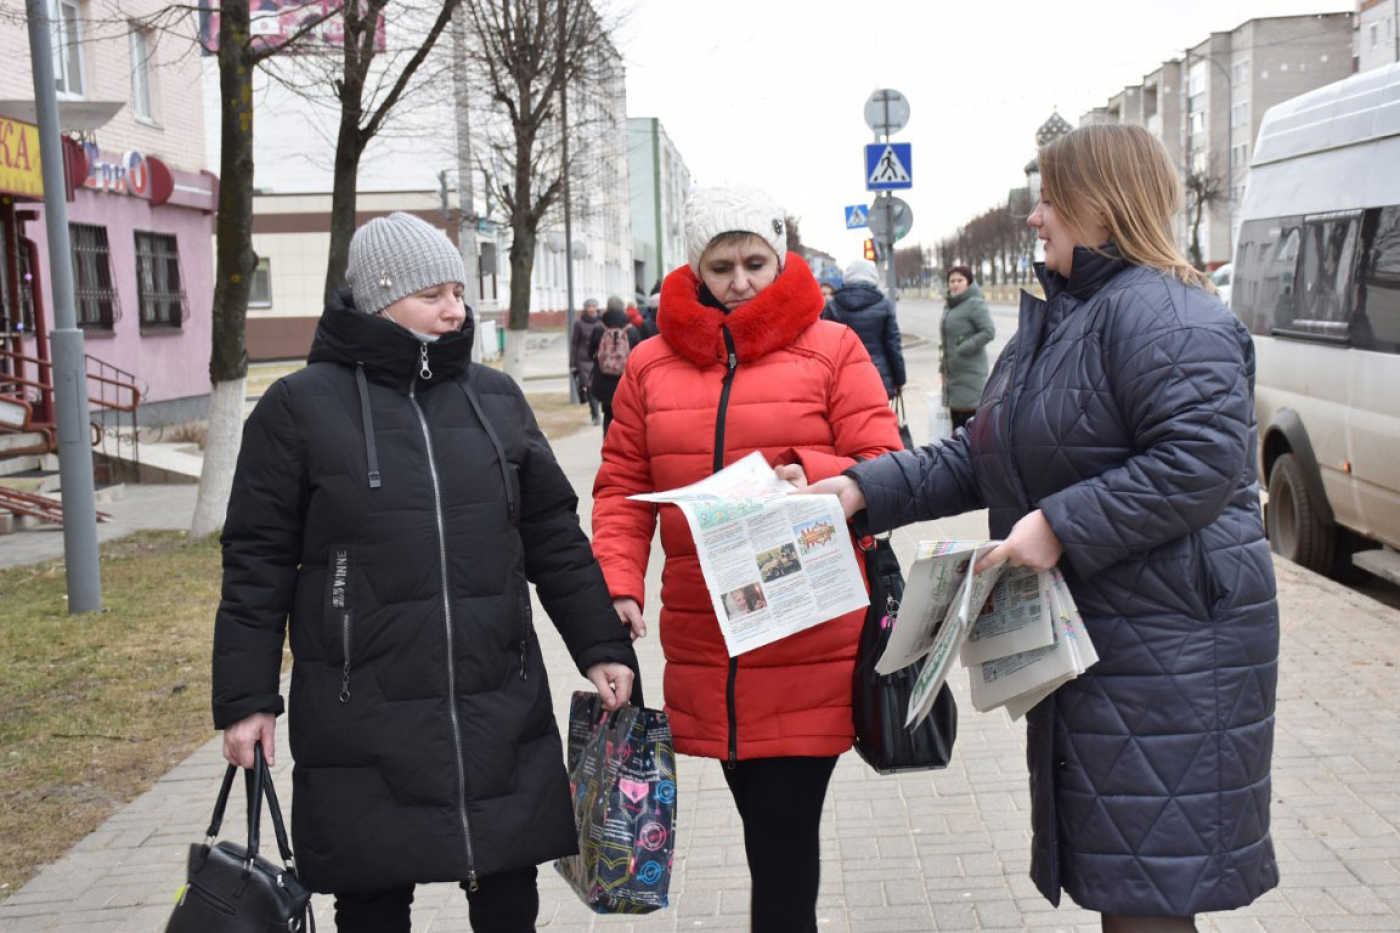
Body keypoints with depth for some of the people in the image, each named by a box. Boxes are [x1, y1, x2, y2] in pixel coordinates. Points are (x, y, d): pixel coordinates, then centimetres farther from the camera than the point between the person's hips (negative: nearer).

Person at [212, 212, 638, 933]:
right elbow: (258, 562, -1)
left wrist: (602, 646, 8)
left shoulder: (495, 396, 9)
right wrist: (246, 699, -3)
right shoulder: (301, 405, -2)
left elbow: (554, 534, 13)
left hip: (502, 711, 3)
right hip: (364, 724, -3)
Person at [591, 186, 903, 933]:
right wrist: (619, 588, -5)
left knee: (785, 842, -3)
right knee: (765, 829, 15)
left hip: (810, 648, -3)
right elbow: (622, 489, 9)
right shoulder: (653, 364, 9)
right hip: (705, 649, 3)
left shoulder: (832, 349, 1)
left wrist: (808, 476, -22)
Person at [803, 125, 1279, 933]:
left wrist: (1063, 525, -25)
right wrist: (866, 490, 6)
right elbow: (979, 459, 17)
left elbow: (1205, 458, -26)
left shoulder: (1161, 314, -15)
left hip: (1166, 645, -10)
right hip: (1086, 634, 10)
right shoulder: (1054, 321, 17)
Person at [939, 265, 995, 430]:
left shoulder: (974, 304, -10)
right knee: (956, 419, 12)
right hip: (953, 372, 8)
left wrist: (962, 349, -18)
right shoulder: (949, 306, 16)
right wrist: (943, 368, 16)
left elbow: (988, 332, -18)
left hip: (971, 372, -8)